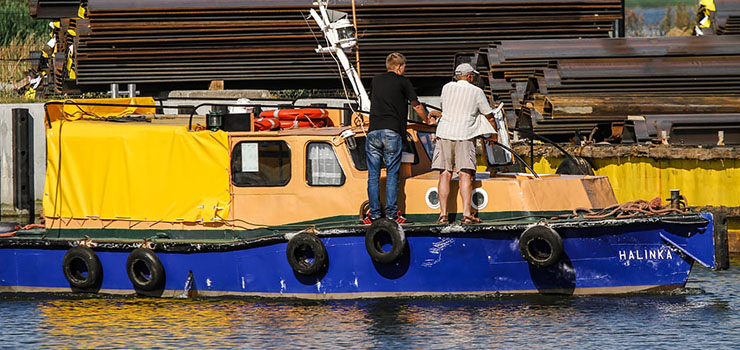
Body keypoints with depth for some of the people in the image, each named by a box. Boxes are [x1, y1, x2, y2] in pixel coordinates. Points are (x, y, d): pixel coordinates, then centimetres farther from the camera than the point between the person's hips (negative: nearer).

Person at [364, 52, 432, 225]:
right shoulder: (402, 82, 4)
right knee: (392, 174, 0)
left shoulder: (376, 80, 17)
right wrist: (427, 120, 30)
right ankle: (391, 213, -2)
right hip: (392, 132, -3)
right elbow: (417, 106, 12)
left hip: (373, 131, 3)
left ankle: (374, 212, 3)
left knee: (373, 174, 5)